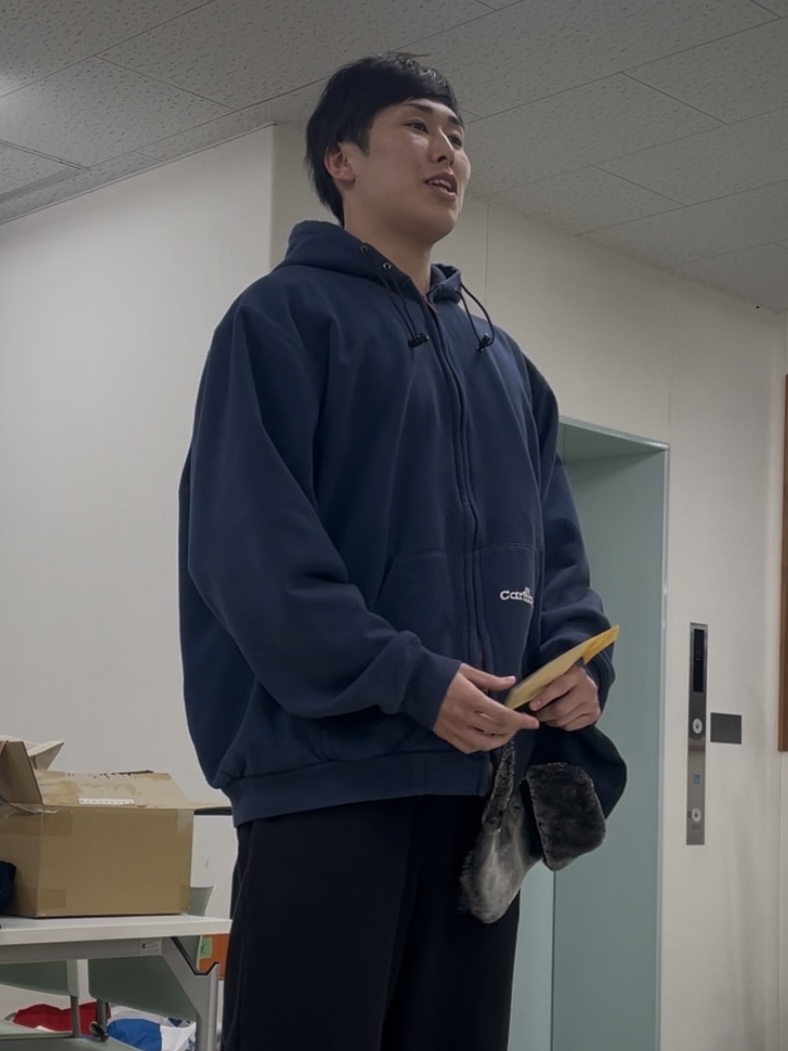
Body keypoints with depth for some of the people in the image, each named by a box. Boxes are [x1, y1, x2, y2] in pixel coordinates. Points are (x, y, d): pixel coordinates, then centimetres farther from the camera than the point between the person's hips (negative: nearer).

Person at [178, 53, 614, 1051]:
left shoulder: (501, 358, 22)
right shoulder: (285, 317, 0)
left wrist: (579, 656, -2)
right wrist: (411, 680, -19)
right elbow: (251, 546, -13)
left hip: (479, 777, 7)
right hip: (327, 770, -6)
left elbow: (550, 543, 18)